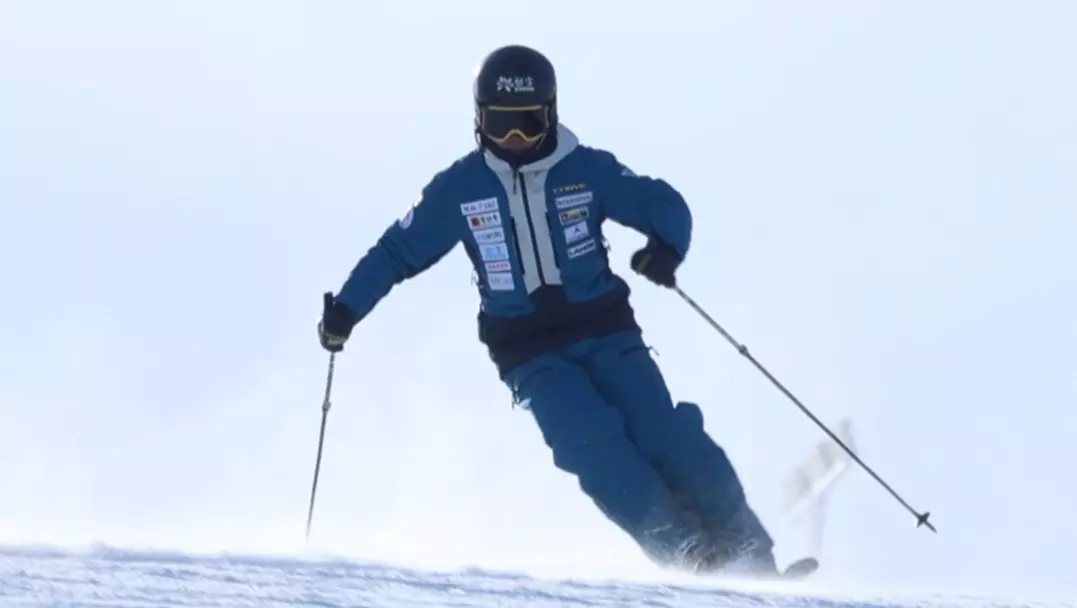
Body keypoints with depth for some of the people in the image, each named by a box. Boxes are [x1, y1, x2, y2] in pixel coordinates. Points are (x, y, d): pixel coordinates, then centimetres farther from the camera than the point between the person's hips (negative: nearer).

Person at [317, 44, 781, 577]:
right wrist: (345, 308, 3)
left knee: (665, 436, -16)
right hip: (530, 353, 0)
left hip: (605, 332, 0)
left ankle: (746, 551, -8)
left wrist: (665, 248, -22)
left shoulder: (587, 170, -1)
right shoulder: (460, 188, 2)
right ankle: (689, 557, -23)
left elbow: (664, 206, 0)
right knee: (597, 450, -22)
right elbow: (400, 249, 9)